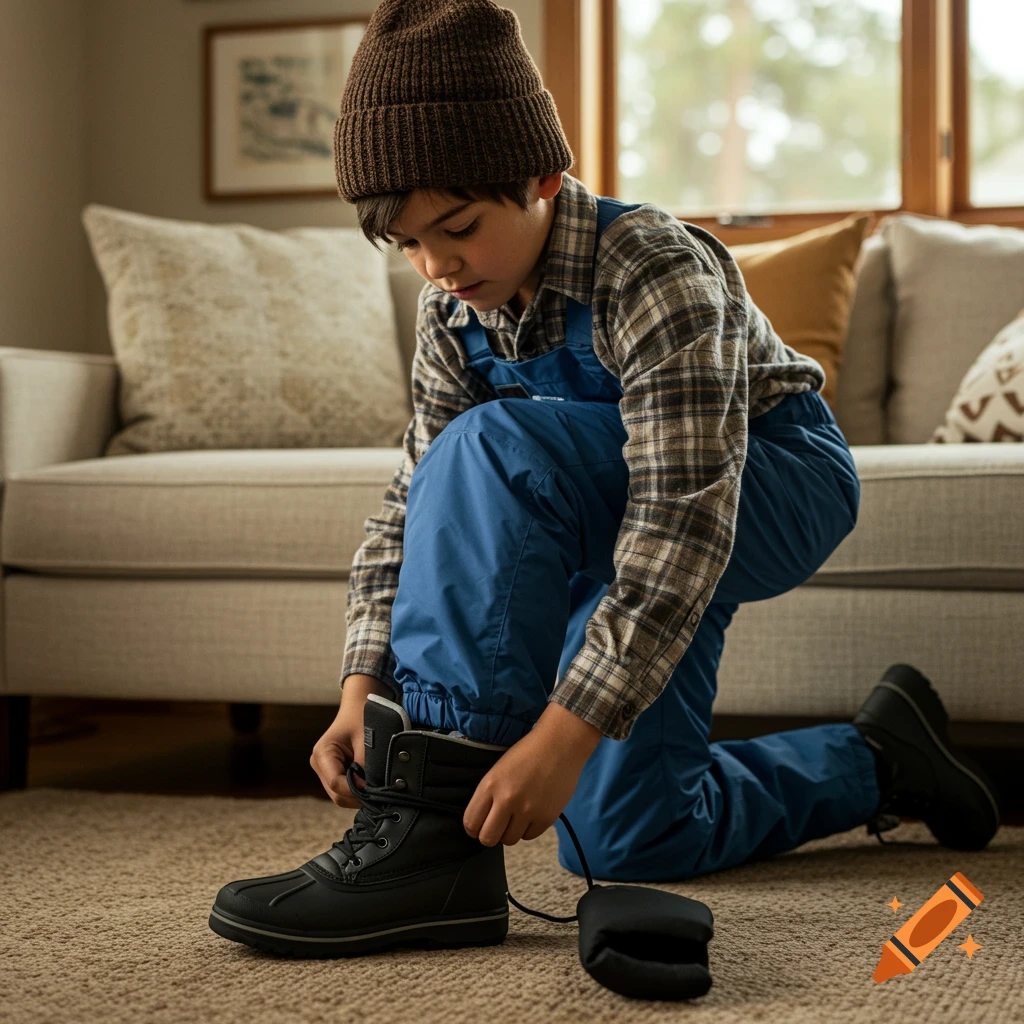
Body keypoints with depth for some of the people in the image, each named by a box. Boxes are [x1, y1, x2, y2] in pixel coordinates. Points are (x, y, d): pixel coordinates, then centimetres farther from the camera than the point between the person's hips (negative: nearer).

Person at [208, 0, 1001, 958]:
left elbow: (685, 519, -38)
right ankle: (873, 756, 27)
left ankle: (434, 832, -33)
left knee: (492, 448, -34)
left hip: (777, 485, -8)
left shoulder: (655, 271, -30)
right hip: (618, 531, 8)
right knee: (628, 840, 5)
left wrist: (562, 733, -44)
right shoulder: (455, 312, -8)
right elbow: (414, 503, -7)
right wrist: (363, 688, -22)